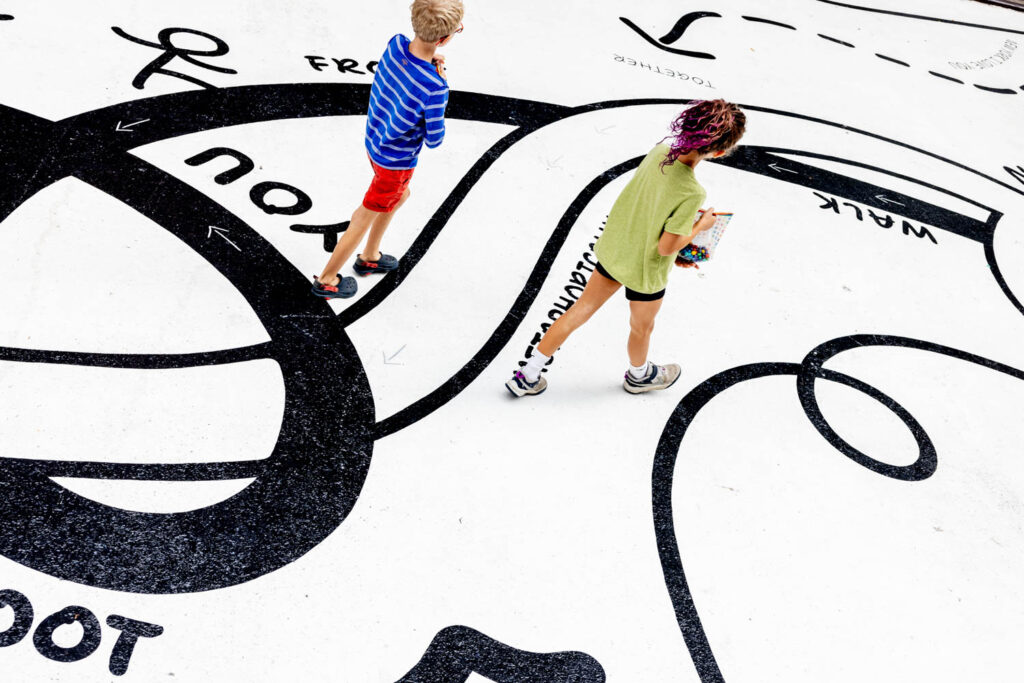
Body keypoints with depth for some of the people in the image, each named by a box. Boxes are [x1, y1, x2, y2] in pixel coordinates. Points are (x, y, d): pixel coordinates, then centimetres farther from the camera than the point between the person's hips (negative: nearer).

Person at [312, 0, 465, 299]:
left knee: (401, 196, 32)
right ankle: (326, 279, 35)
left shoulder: (395, 44, -16)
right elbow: (434, 140, -21)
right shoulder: (435, 88, -36)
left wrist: (435, 64, -15)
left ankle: (369, 257, 52)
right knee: (365, 219, 15)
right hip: (396, 162, -7)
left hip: (374, 141, 7)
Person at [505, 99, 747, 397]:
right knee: (642, 328, 24)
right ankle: (638, 376, 56)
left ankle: (527, 376, 28)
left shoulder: (660, 150, -13)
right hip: (644, 271, -6)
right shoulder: (691, 193, -32)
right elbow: (665, 247, -25)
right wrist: (700, 227, -8)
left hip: (614, 248, 6)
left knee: (582, 308, 21)